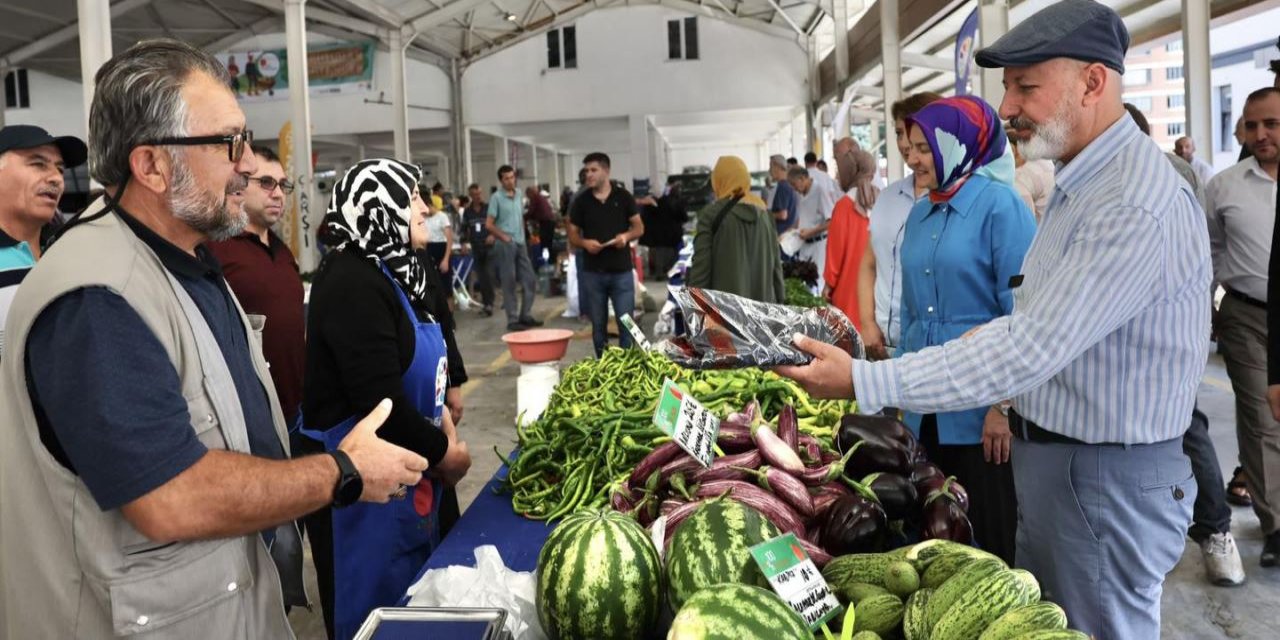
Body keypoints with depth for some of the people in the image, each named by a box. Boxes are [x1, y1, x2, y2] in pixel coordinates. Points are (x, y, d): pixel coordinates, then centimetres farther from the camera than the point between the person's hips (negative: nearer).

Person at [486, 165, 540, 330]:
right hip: (505, 245, -6)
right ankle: (512, 320, 4)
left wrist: (522, 235, 10)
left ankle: (526, 315, 18)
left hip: (520, 243, 6)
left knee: (528, 279, 7)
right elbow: (489, 224, -10)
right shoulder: (497, 197, -8)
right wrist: (504, 237, -9)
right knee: (509, 283, -1)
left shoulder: (518, 194, 10)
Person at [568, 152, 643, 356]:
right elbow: (572, 234, 8)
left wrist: (627, 236, -15)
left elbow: (639, 227, 7)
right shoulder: (581, 202, 4)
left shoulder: (623, 197, 2)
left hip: (622, 271, -1)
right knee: (598, 325, 8)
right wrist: (584, 243, -14)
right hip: (592, 272, 1)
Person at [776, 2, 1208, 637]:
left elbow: (1030, 352, -31)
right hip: (1050, 455, 10)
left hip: (1108, 475, -9)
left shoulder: (1138, 208, -26)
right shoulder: (1081, 182, 8)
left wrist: (864, 383, -31)